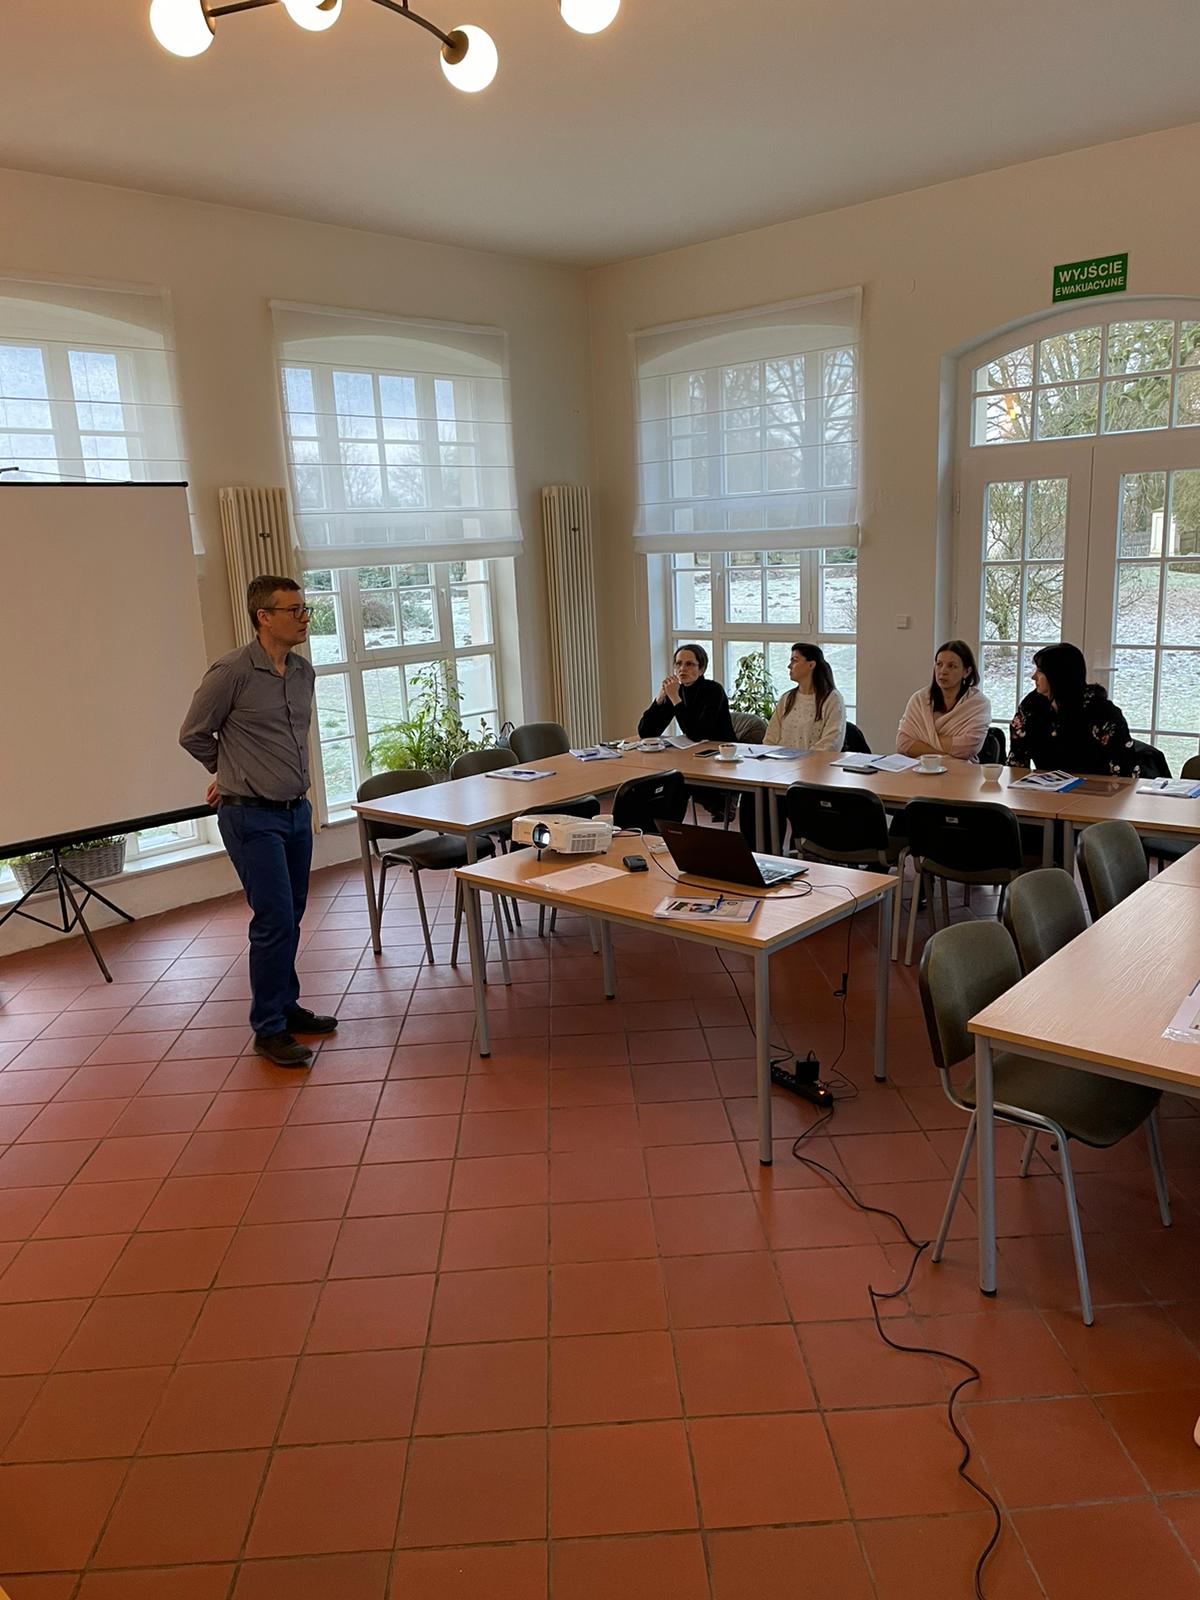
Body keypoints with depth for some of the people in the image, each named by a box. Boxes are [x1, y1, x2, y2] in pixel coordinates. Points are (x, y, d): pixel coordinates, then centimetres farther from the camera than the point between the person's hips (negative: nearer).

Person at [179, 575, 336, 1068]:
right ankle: (269, 1029, 6)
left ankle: (286, 1007, 29)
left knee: (289, 918, 14)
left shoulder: (303, 671, 7)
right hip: (252, 817, -7)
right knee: (274, 921, -7)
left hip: (296, 810, 7)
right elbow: (193, 735, -2)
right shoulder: (231, 672, -14)